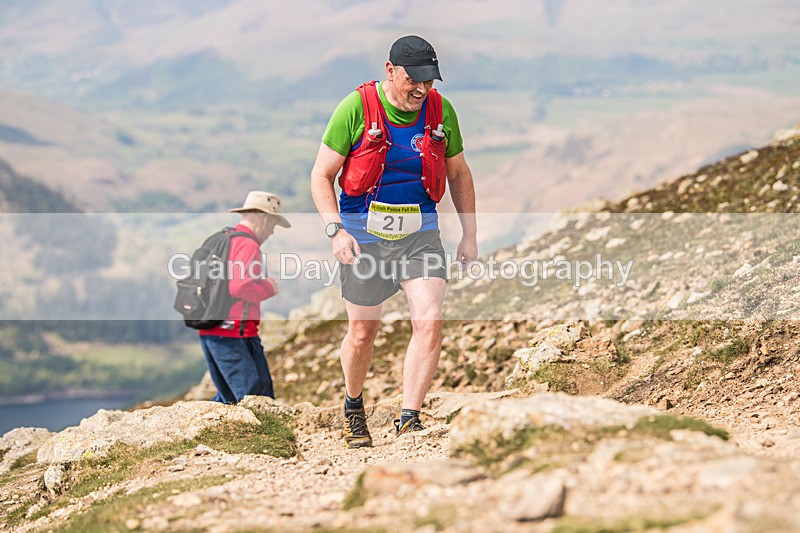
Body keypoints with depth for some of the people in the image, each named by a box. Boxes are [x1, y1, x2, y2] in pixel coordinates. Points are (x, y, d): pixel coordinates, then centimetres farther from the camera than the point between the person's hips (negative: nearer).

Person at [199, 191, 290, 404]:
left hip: (210, 332, 10)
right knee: (259, 398, -10)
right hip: (235, 333, -10)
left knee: (229, 397, 16)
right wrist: (268, 288, -8)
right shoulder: (248, 245, -11)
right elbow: (240, 286, -24)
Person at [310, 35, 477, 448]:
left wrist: (470, 235, 11)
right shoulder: (356, 108, -10)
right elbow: (321, 175, -5)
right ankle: (353, 407, 33)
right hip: (364, 234, -2)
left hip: (420, 233, 2)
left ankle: (409, 422, -12)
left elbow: (459, 174, 14)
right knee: (363, 330, 6)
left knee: (429, 321, -16)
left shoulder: (441, 111, 0)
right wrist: (335, 230, -17)